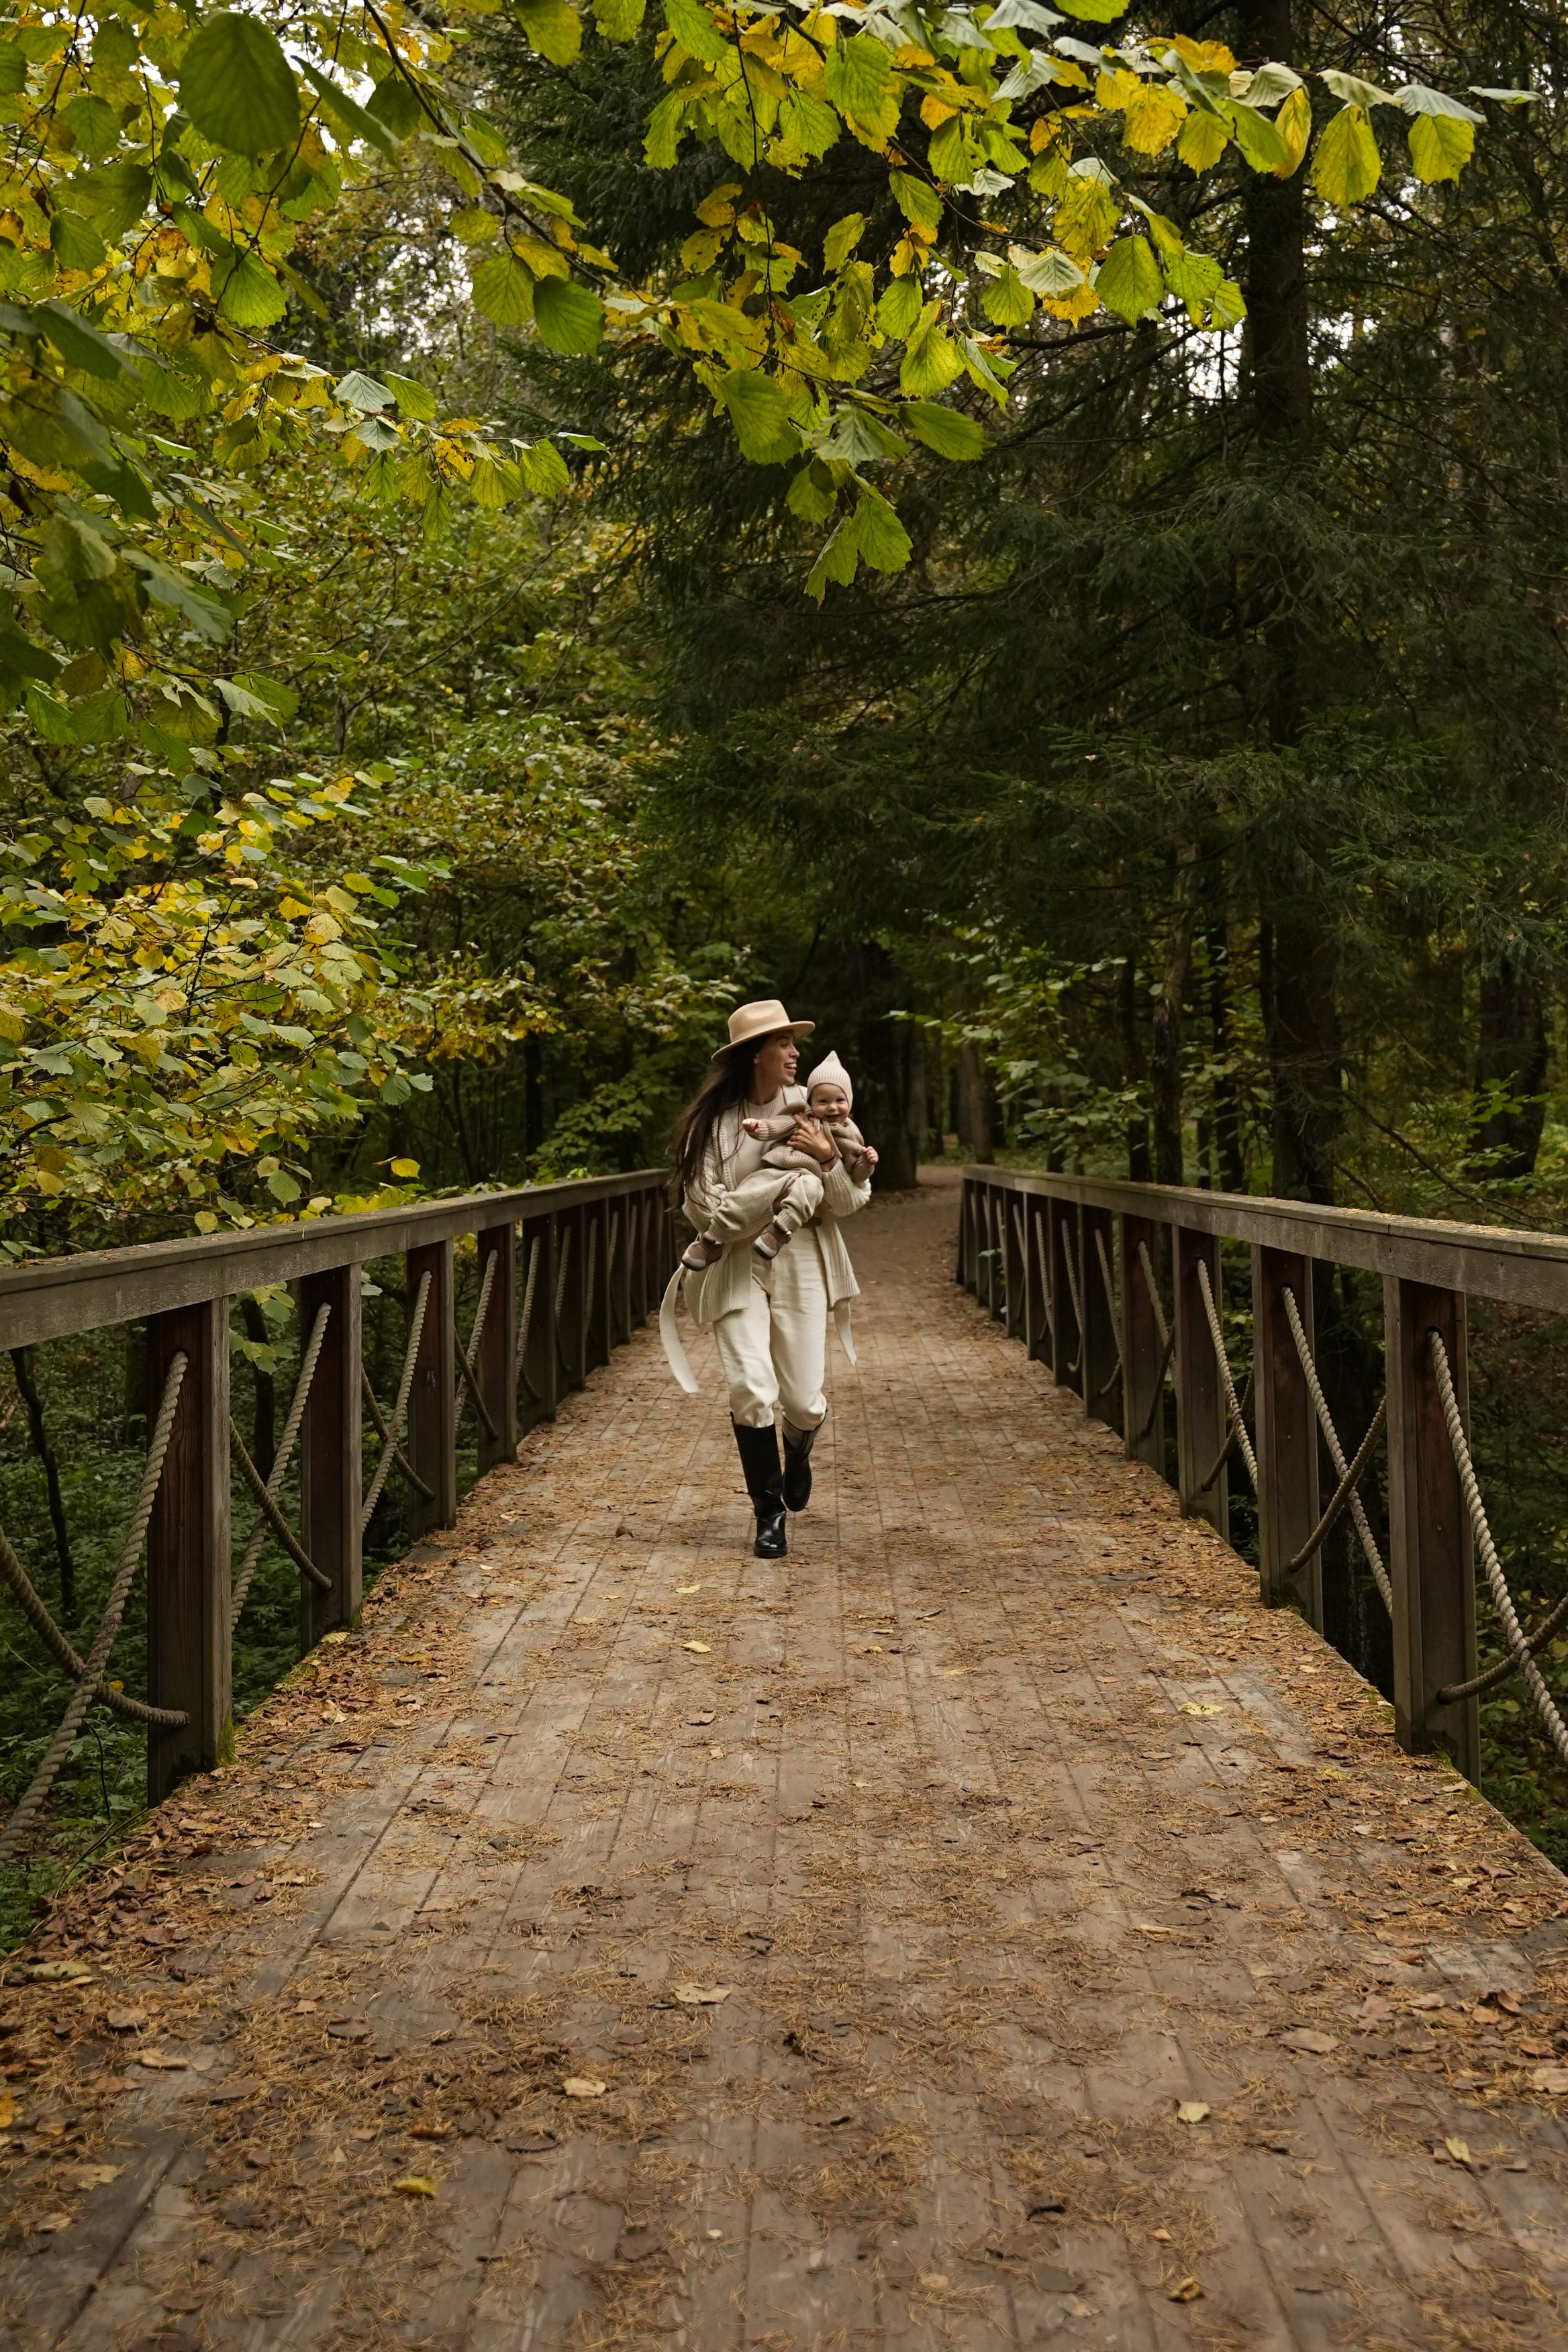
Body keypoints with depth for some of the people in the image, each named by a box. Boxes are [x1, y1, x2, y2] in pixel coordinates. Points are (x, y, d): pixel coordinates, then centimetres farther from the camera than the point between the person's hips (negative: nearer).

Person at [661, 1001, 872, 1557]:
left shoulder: (810, 1112, 0)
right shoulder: (712, 1121, -5)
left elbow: (849, 1203, 2)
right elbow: (706, 1208, -9)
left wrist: (829, 1161, -16)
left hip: (802, 1267, 2)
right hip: (738, 1268, -1)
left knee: (803, 1400, 2)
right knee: (750, 1390, -12)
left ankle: (798, 1450, 40)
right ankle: (769, 1512, 9)